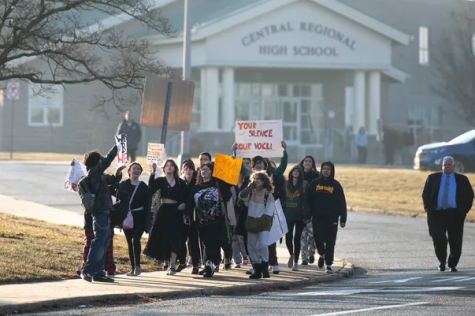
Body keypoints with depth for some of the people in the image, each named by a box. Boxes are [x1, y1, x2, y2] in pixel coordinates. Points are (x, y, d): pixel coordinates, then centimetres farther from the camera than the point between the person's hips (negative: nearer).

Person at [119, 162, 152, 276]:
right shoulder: (123, 185, 6)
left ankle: (137, 266, -8)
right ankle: (133, 268, 9)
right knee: (130, 242, 4)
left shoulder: (144, 188, 2)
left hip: (139, 217, -3)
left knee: (136, 240, -17)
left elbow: (147, 206, 1)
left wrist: (147, 223, -5)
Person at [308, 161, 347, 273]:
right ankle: (322, 254, 27)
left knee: (330, 242, 0)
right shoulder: (315, 183, 6)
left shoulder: (336, 185, 0)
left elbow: (342, 203, 0)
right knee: (318, 237, -3)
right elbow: (310, 200, 8)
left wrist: (343, 219, -3)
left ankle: (329, 264, 7)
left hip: (331, 218, -2)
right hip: (317, 217, 2)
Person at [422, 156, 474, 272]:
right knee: (438, 238, -12)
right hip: (437, 214, 0)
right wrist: (428, 209, 1)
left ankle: (453, 265, 14)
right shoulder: (432, 178, 10)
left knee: (455, 241, 0)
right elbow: (425, 194, 13)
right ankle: (442, 262, 8)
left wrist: (464, 210, 0)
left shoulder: (462, 180, 9)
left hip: (455, 215, 0)